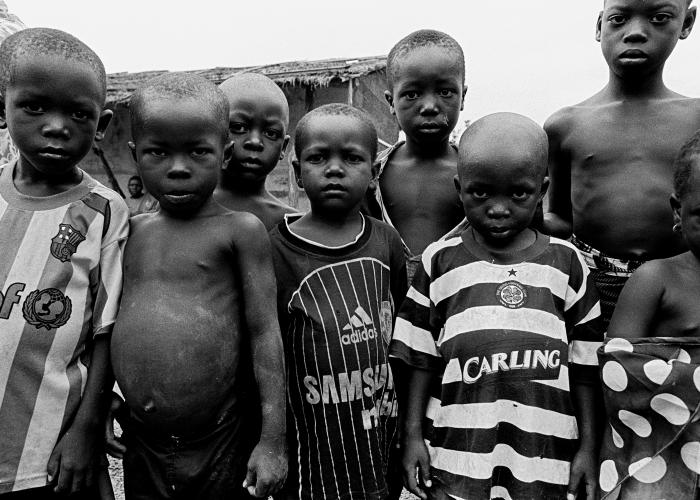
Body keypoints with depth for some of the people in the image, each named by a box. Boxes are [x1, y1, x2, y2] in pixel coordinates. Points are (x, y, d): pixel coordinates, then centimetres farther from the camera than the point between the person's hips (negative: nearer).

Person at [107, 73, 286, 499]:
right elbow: (109, 324, 14)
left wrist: (273, 440, -12)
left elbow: (265, 332, -10)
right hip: (140, 445, 4)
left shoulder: (241, 230, -8)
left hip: (217, 446, -4)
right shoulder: (133, 231, 5)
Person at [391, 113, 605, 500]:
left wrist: (588, 446, 4)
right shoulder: (440, 261, -1)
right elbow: (420, 359, 2)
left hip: (544, 461, 1)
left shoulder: (566, 265, 1)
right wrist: (412, 434, -1)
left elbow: (584, 368, 5)